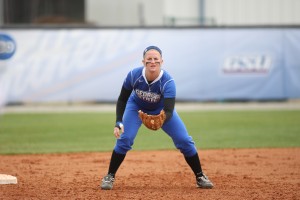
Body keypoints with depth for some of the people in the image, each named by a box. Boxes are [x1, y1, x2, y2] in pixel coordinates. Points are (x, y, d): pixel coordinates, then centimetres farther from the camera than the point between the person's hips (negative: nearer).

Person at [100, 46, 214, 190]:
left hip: (161, 109, 0)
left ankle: (200, 177, 9)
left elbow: (168, 111, -43)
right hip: (136, 107, 0)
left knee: (184, 140, -9)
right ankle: (110, 177, -2)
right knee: (124, 138, -19)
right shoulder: (134, 75, -32)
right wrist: (118, 123, -28)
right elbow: (122, 99, -17)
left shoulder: (167, 81, -37)